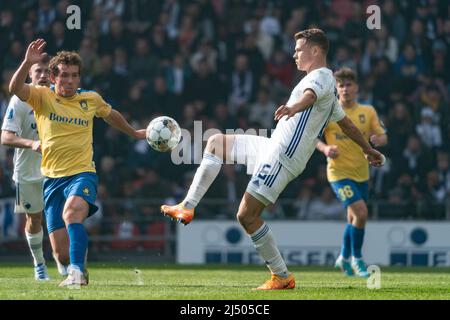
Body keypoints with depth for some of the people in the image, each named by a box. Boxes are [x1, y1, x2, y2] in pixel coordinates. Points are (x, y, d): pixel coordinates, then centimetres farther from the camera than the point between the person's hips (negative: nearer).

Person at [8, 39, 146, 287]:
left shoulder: (91, 99, 5)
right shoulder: (42, 97, 0)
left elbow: (111, 115, 27)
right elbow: (15, 88, -20)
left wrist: (134, 133, 40)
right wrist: (27, 63, -37)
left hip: (82, 174, -1)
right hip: (52, 178, 1)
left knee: (72, 212, -36)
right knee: (60, 247, 1)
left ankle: (77, 271, -39)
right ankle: (74, 271, 34)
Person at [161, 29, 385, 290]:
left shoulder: (321, 76, -9)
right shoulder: (326, 83, 23)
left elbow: (310, 95, -34)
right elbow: (347, 123, 32)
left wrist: (294, 107, -56)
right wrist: (369, 150, 43)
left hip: (284, 156, -11)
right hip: (274, 147, 11)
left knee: (247, 215, -12)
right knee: (216, 143, 17)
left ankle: (282, 277, -5)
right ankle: (188, 207, 12)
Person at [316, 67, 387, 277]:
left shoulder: (368, 112, 4)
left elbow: (383, 136, 7)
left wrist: (379, 139, -17)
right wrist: (325, 148, -20)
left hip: (361, 173, 5)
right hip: (339, 172, -5)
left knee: (353, 218, 15)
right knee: (360, 213, -19)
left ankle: (344, 258, 38)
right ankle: (356, 258, -2)